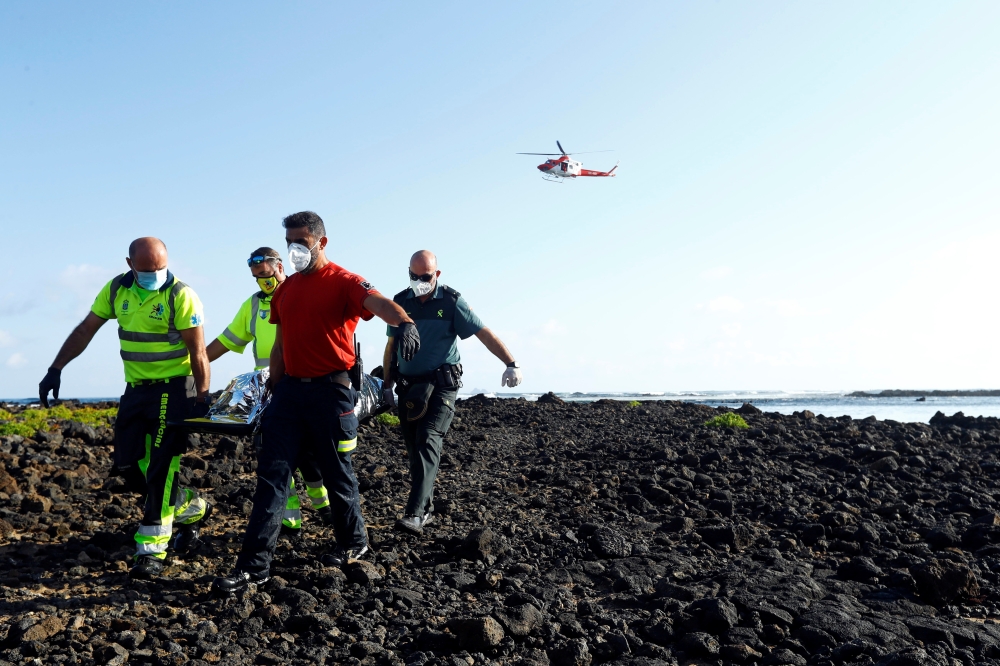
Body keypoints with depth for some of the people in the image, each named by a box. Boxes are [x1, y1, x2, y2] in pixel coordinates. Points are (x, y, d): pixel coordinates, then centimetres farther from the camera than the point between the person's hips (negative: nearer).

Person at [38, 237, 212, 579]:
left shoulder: (181, 296, -14)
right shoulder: (116, 290, 4)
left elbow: (197, 352, -14)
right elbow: (85, 330, 10)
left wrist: (202, 399, -16)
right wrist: (56, 368, 4)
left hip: (173, 390, -7)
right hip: (136, 388, 7)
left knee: (160, 469, -8)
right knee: (129, 467, 7)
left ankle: (151, 551, 0)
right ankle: (193, 509, 26)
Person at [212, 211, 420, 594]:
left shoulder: (343, 282, -7)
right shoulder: (285, 290, 14)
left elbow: (378, 303, -28)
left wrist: (403, 321, -49)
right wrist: (273, 391, 18)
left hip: (330, 391, -5)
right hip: (290, 390, 6)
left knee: (337, 473, 8)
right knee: (271, 474, 0)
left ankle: (354, 544, 30)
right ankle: (255, 565, 4)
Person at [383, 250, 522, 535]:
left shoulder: (451, 301, -4)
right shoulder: (400, 301, 6)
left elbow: (484, 333, -7)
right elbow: (391, 345, 15)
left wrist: (512, 364, -16)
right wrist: (387, 384, 15)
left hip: (441, 385, -4)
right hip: (408, 387, 5)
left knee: (428, 441, -19)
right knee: (414, 448, 8)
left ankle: (415, 514, -26)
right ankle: (426, 506, 22)